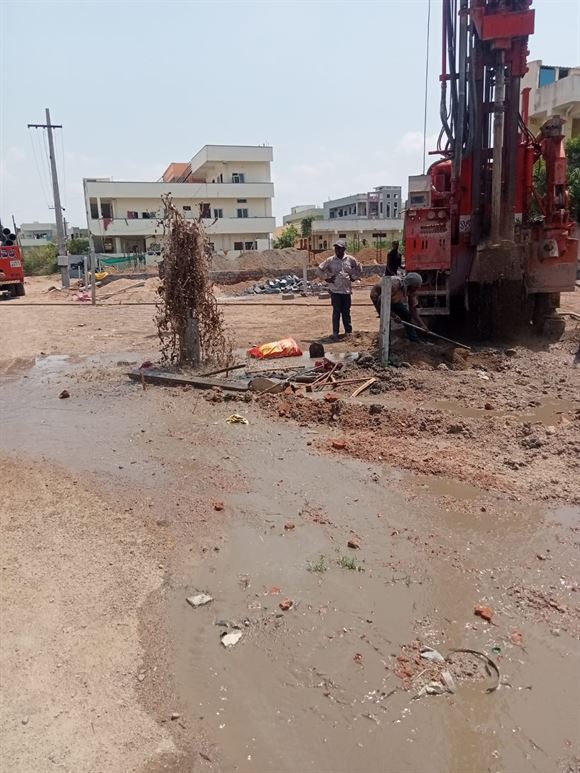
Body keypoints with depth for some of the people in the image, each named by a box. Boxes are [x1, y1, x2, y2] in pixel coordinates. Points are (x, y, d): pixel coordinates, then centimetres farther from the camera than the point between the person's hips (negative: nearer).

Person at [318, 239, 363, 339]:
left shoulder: (350, 259, 1)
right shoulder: (330, 260, -2)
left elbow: (359, 268, 15)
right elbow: (320, 268, 8)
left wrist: (353, 277, 8)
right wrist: (326, 278, 1)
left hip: (347, 290, 1)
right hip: (335, 290, -1)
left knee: (346, 312, 8)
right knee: (336, 311, 0)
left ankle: (348, 331, 18)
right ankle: (335, 332, 6)